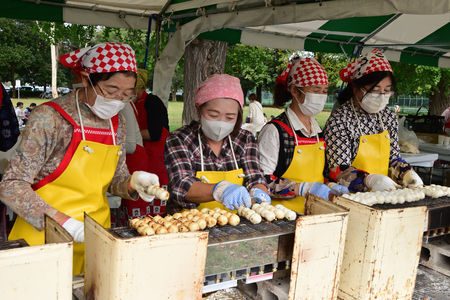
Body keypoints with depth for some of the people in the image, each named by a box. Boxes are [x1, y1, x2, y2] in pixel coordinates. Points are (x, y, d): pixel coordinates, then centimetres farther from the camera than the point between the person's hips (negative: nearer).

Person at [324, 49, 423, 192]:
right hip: (350, 196, -9)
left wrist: (406, 173, -7)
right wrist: (370, 180, -30)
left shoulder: (389, 117, 9)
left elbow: (394, 158, 13)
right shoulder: (339, 120, -11)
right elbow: (338, 171, -15)